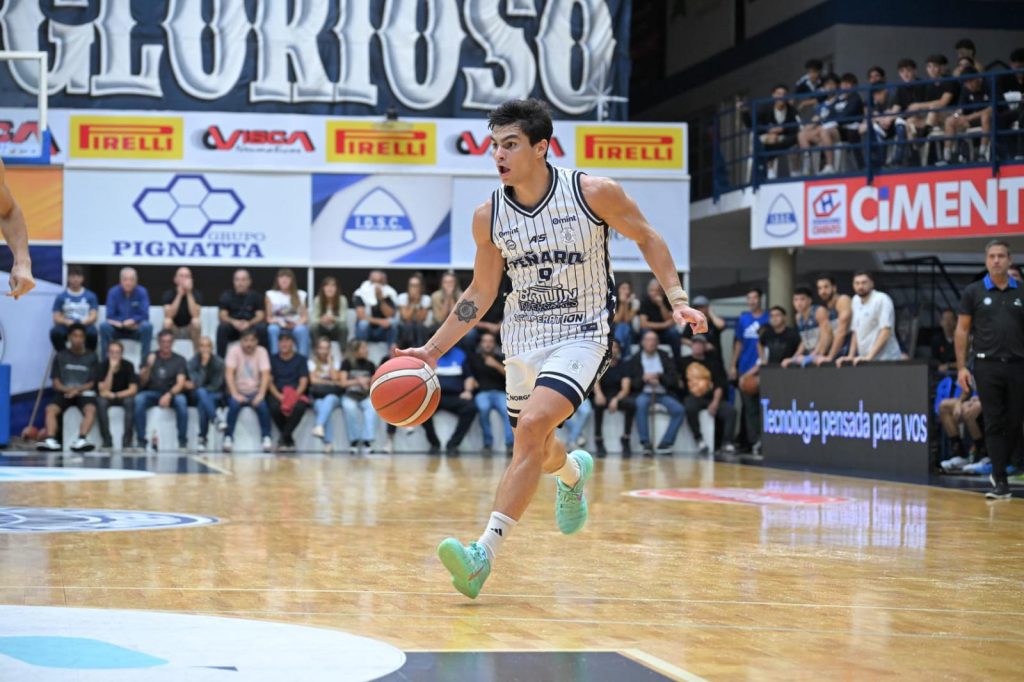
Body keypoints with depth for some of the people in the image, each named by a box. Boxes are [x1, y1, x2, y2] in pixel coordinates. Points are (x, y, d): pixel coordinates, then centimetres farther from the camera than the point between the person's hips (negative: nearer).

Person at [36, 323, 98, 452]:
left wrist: (78, 389, -17)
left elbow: (92, 383, 3)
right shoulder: (61, 356, 9)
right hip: (65, 392, 1)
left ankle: (81, 440, -50)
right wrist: (67, 389, -15)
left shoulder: (91, 357, 7)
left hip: (84, 392, -1)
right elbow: (56, 383, 6)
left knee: (91, 409, -35)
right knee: (50, 409, -29)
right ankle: (51, 440, -44)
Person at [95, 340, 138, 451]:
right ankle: (106, 441, -25)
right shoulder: (103, 365, -16)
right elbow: (103, 391, -25)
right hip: (108, 397, 0)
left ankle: (127, 442, -29)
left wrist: (115, 395, -28)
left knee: (130, 401, -34)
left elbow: (133, 389, -16)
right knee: (101, 402, -33)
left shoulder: (128, 365, -15)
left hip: (124, 396, 0)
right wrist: (111, 370, -34)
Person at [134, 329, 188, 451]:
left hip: (172, 394, -1)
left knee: (181, 400, -35)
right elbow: (142, 383, 1)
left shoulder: (179, 360, 3)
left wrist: (169, 395, -29)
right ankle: (141, 441, -27)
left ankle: (183, 442, -27)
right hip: (151, 394, 1)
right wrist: (148, 366, -17)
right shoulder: (150, 357, 8)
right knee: (139, 399, -32)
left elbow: (180, 383, -10)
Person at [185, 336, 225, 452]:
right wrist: (203, 365, -30)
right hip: (196, 396, 0)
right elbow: (197, 383, -19)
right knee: (201, 392, -37)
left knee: (202, 404, -35)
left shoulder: (218, 362, -5)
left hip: (215, 395, 0)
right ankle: (215, 420, -52)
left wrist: (195, 386, -13)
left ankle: (203, 438, -35)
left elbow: (216, 385, -8)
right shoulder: (192, 362, -6)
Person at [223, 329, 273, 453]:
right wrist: (235, 394, -26)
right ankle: (228, 438, -21)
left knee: (262, 405, -29)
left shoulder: (262, 351, -3)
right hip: (238, 391, -1)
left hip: (255, 391, 1)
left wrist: (261, 394, -25)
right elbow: (229, 373, -14)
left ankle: (266, 438, -15)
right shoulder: (234, 351, -5)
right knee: (234, 404, -31)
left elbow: (265, 375, -11)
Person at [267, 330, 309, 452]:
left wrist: (294, 396, -20)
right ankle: (289, 438, -14)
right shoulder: (273, 360, 13)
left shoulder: (301, 359, 11)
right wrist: (279, 396, -17)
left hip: (296, 394, 0)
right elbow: (269, 381, 3)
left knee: (300, 406, -36)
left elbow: (303, 382, 1)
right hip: (277, 395, 0)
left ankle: (283, 438, -21)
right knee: (275, 407, -35)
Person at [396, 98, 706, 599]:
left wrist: (678, 301, -8)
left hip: (581, 335, -5)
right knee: (538, 449, 18)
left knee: (531, 427, -26)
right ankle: (572, 472, 57)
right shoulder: (488, 216, -4)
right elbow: (480, 293, 8)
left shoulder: (594, 193, -15)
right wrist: (432, 350, 2)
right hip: (522, 340, 5)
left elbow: (646, 238, 1)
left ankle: (485, 552, -27)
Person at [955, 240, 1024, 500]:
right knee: (994, 424, -2)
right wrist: (961, 366, -2)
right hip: (987, 365, -2)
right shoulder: (973, 292, 4)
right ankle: (1000, 482, 1)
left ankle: (999, 469, 26)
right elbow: (962, 330, 5)